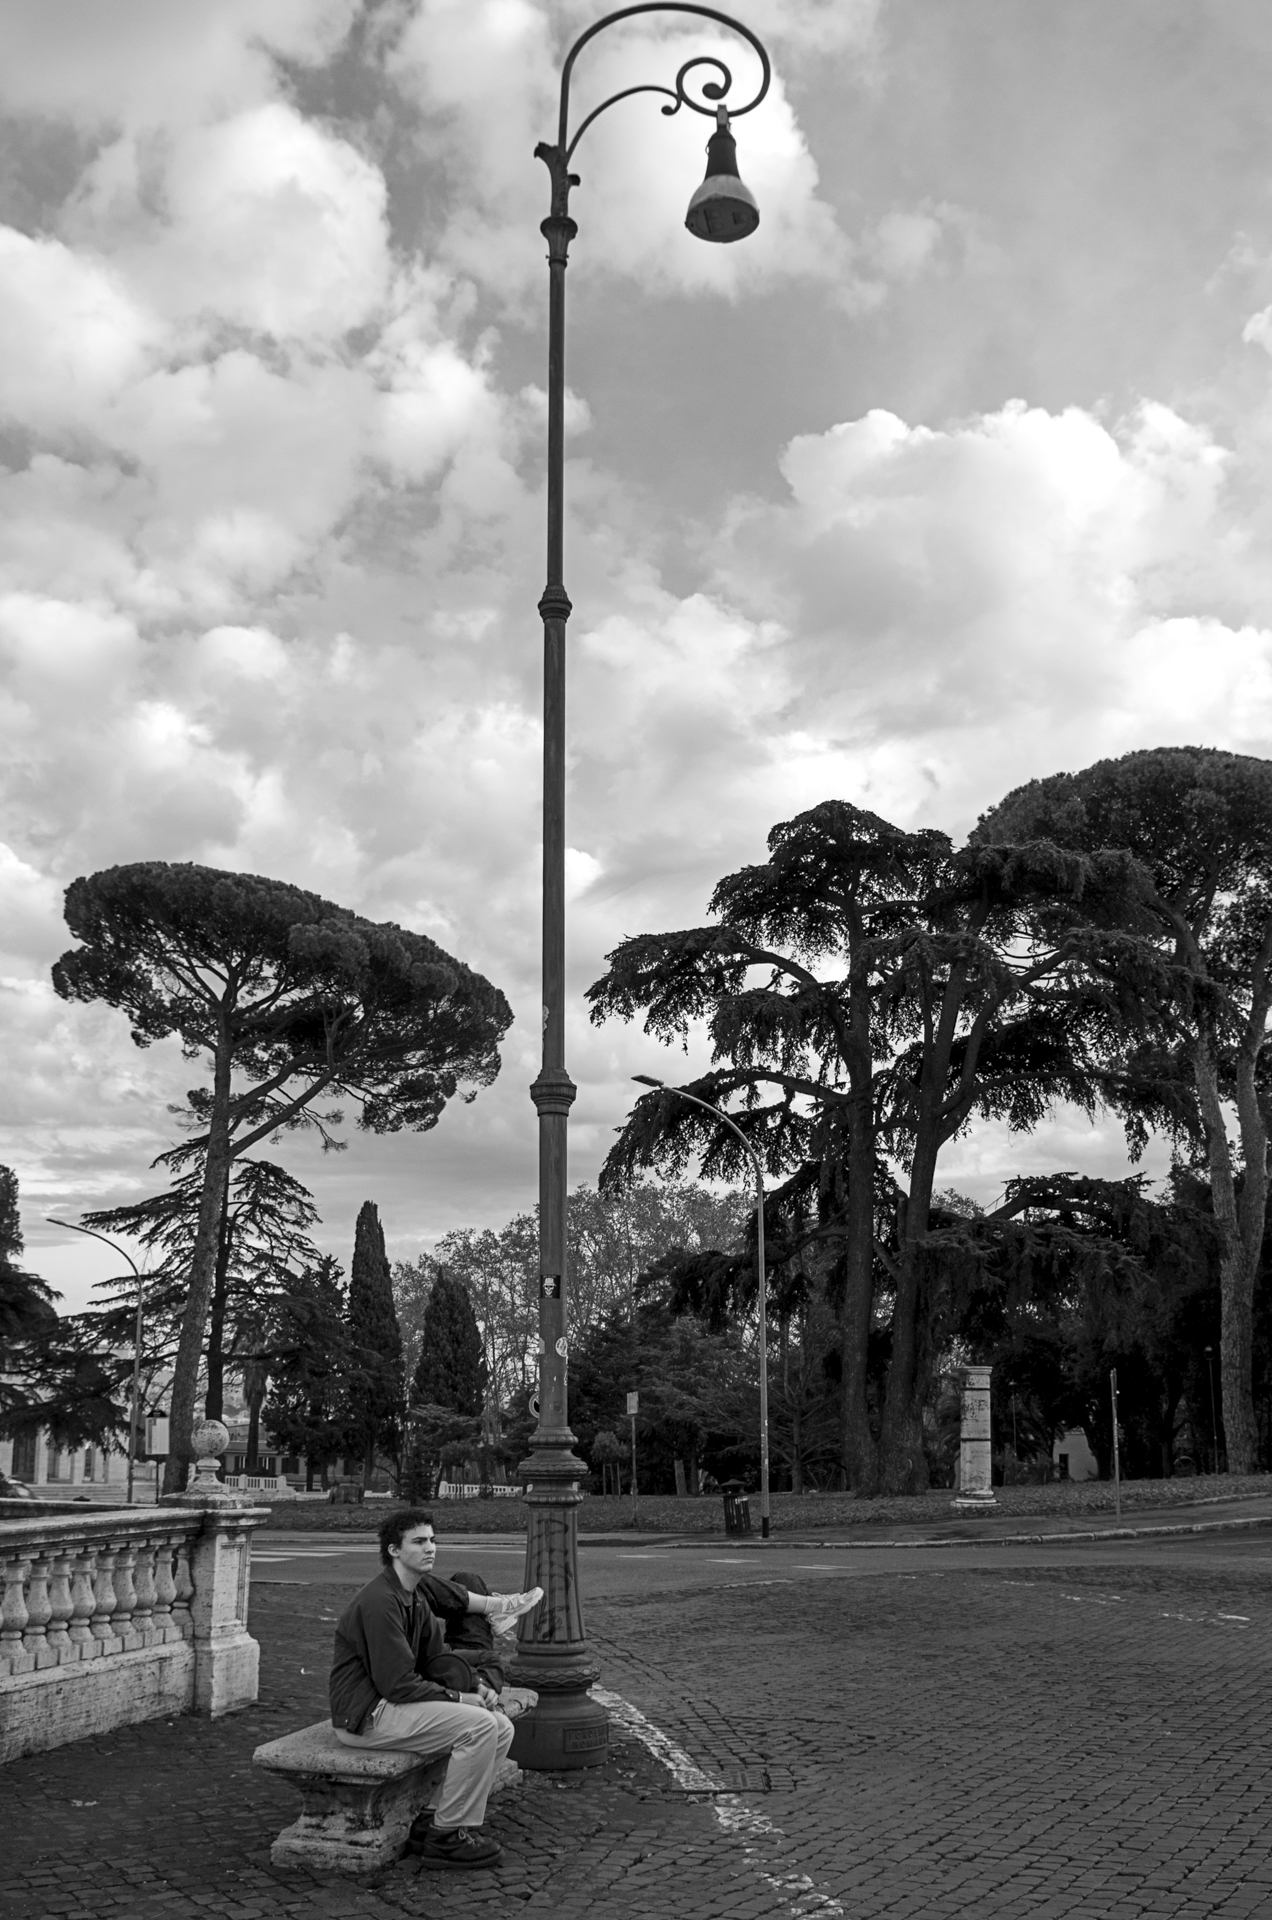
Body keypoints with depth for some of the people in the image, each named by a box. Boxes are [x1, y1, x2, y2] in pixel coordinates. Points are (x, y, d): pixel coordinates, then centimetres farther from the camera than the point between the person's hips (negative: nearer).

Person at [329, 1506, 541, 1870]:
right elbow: (398, 1684, -22)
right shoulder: (380, 1602, -20)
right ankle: (447, 1837, -11)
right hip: (366, 1715, -10)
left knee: (501, 1728, 0)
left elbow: (437, 1656, 16)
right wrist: (459, 1699, -14)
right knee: (479, 1725, -23)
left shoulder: (418, 1596, 12)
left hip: (394, 1703, 10)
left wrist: (477, 1685, -2)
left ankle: (433, 1823, 6)